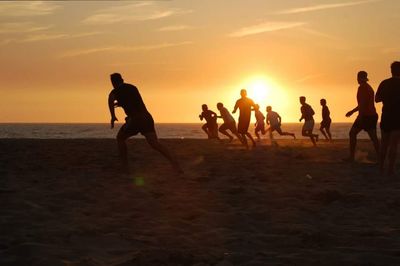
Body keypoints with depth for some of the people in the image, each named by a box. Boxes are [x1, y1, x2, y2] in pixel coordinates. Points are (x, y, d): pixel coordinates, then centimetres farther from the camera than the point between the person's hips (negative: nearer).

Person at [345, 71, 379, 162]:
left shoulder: (362, 87, -10)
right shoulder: (369, 88, 20)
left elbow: (363, 103, -21)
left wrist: (360, 115, -24)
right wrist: (353, 111, 34)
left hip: (365, 116, -9)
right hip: (372, 115, 9)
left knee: (352, 133, 0)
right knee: (373, 137, 4)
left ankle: (352, 156, -1)